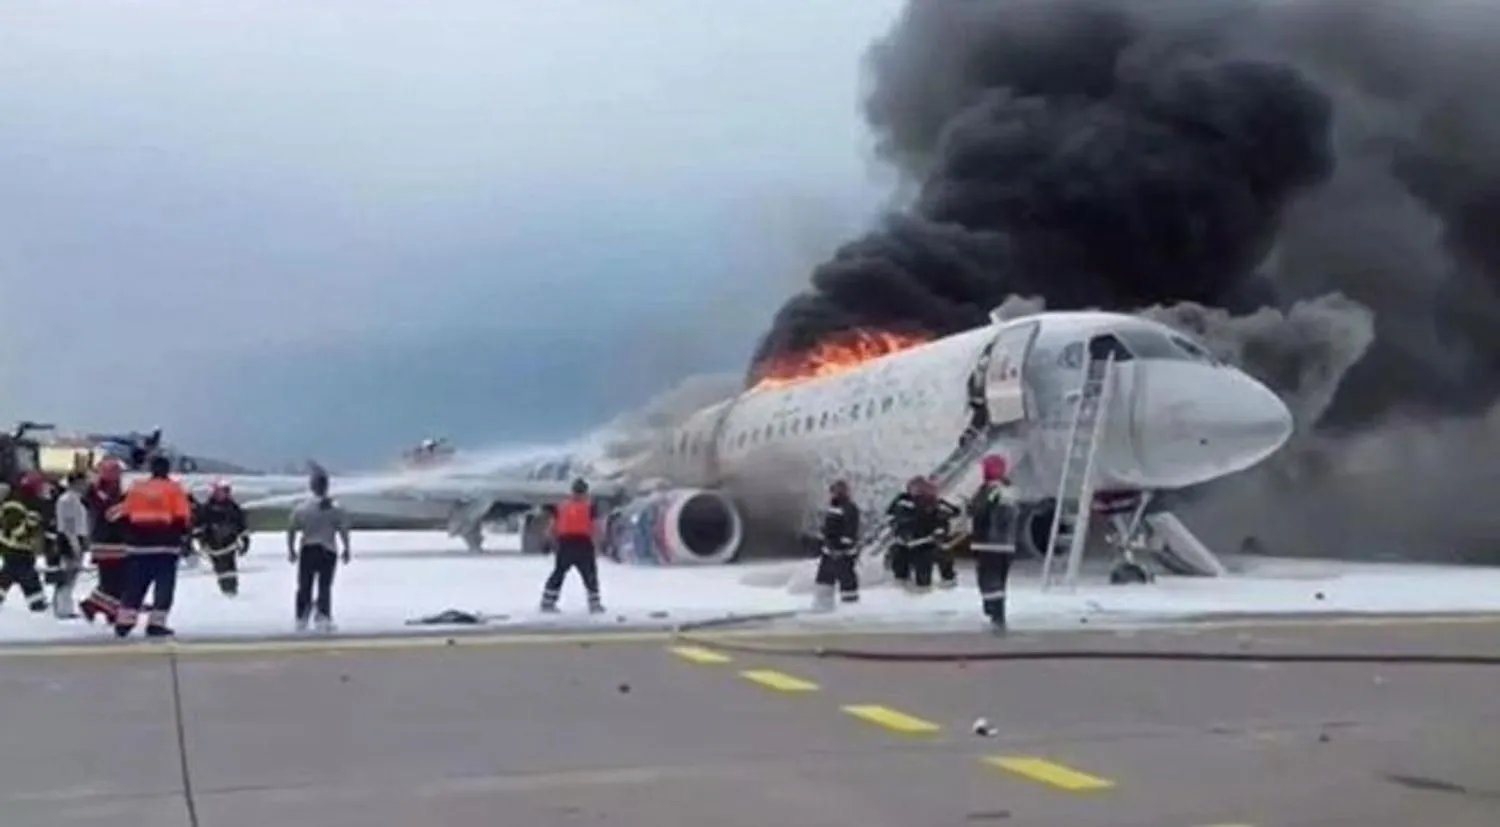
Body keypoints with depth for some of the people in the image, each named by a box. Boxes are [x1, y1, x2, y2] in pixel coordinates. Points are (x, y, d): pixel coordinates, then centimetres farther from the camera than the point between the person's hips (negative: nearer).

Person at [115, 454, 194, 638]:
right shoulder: (175, 489, -2)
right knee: (164, 587, 1)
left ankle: (124, 622, 9)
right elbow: (182, 519, -6)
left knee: (135, 586, 11)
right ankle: (156, 624, -4)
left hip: (138, 545, 4)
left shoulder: (135, 488, 9)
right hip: (165, 546, -4)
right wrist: (186, 530, 11)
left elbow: (126, 516, 9)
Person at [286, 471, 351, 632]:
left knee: (304, 587, 12)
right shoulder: (336, 508, -7)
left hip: (307, 552, 1)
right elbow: (344, 531, -5)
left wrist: (291, 550, 13)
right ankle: (323, 617, -4)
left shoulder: (301, 508, -5)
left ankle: (301, 619, 17)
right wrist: (346, 550, 8)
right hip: (328, 552, -1)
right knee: (325, 587, 7)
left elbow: (291, 531, 0)